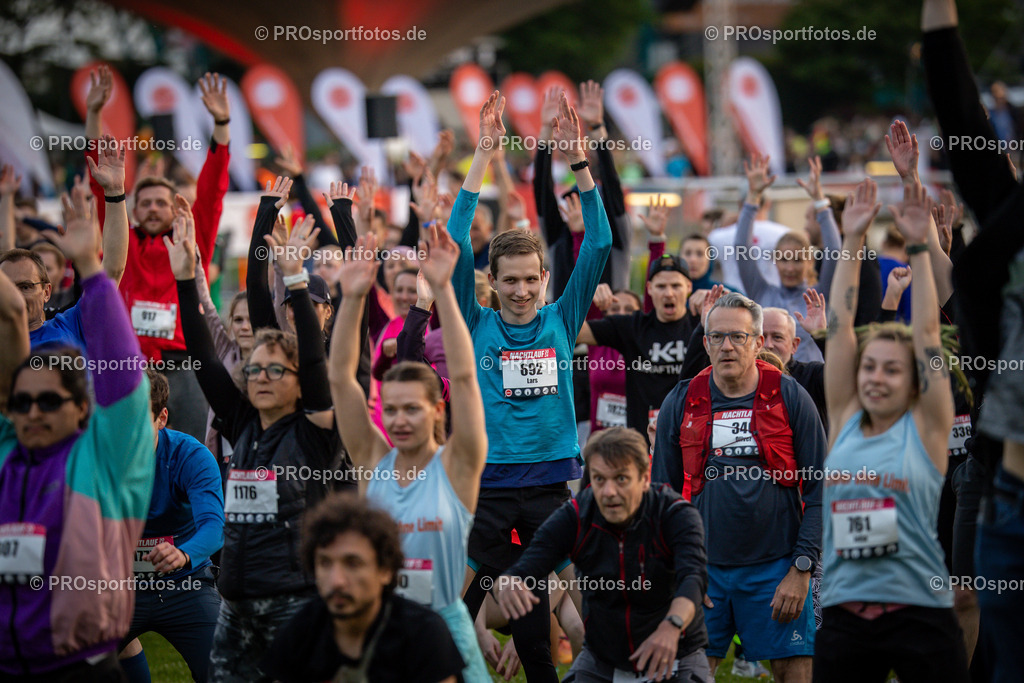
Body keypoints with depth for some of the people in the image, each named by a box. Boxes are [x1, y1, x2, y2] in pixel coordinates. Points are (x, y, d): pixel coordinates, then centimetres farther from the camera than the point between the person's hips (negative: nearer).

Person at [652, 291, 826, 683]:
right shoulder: (680, 404, 4)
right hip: (703, 569, 2)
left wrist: (802, 569, -7)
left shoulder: (791, 398, 0)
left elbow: (819, 492, 0)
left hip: (776, 568, -1)